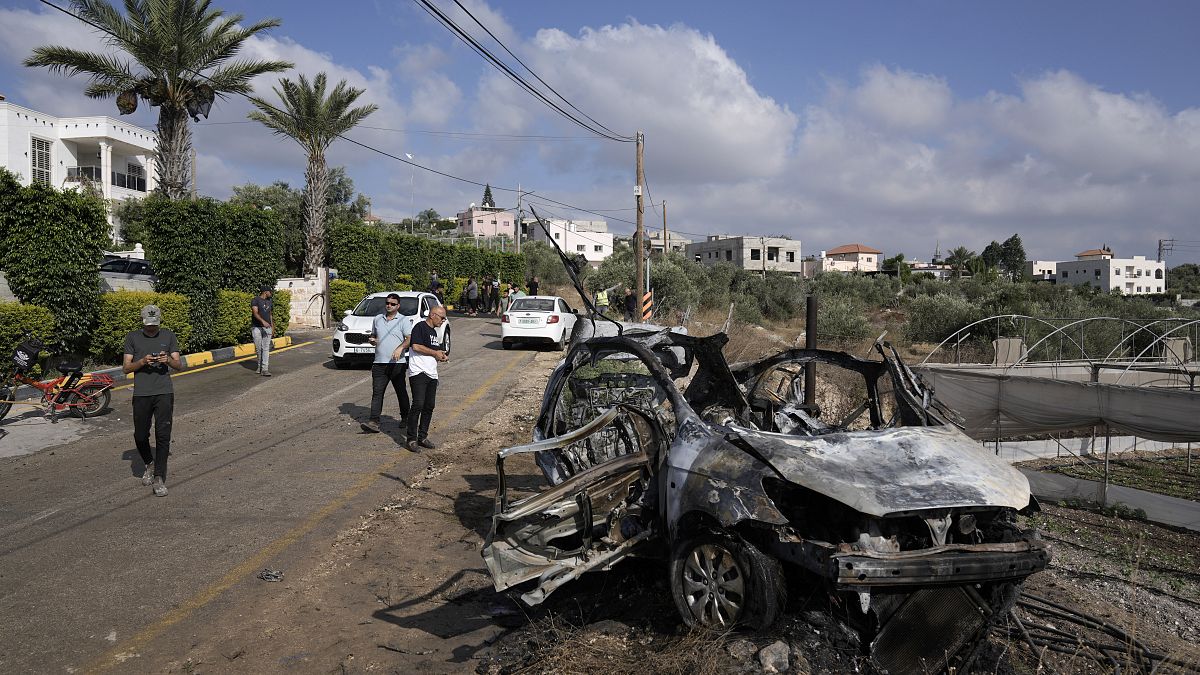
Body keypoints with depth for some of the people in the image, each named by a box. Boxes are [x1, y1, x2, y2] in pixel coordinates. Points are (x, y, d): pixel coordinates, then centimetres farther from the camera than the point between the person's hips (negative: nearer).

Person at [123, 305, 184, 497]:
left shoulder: (168, 336, 8)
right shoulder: (133, 337, 6)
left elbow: (179, 365, 6)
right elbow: (126, 368, 4)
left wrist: (169, 360, -16)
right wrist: (142, 362, -15)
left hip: (164, 393, -1)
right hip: (141, 394, 1)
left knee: (163, 435, -6)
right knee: (140, 435, 7)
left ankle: (159, 478, -1)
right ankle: (149, 464, 35)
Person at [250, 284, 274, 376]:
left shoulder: (269, 302, 15)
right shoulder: (255, 300, -5)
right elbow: (255, 313, -17)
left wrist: (273, 327, 21)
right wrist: (263, 321, -33)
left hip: (267, 328, 4)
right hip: (257, 327, -4)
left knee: (266, 349, -5)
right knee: (258, 349, 2)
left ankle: (264, 369, -8)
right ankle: (260, 366, 21)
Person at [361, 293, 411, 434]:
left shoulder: (402, 320, -1)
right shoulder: (377, 319, 14)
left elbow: (409, 338, -10)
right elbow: (373, 335, 25)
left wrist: (400, 348, -27)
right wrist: (371, 340, 2)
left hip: (397, 363, -3)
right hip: (379, 363, 3)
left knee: (401, 392, 10)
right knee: (377, 393, -5)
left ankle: (405, 417, 27)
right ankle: (373, 422, -10)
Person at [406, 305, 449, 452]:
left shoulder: (434, 332, 24)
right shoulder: (420, 327, -5)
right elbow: (416, 346, -16)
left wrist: (442, 357, 11)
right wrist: (435, 353, -8)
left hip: (432, 374, 9)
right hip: (418, 372, -9)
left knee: (429, 406, 8)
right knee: (418, 405, -14)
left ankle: (422, 437, 17)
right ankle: (411, 439, -9)